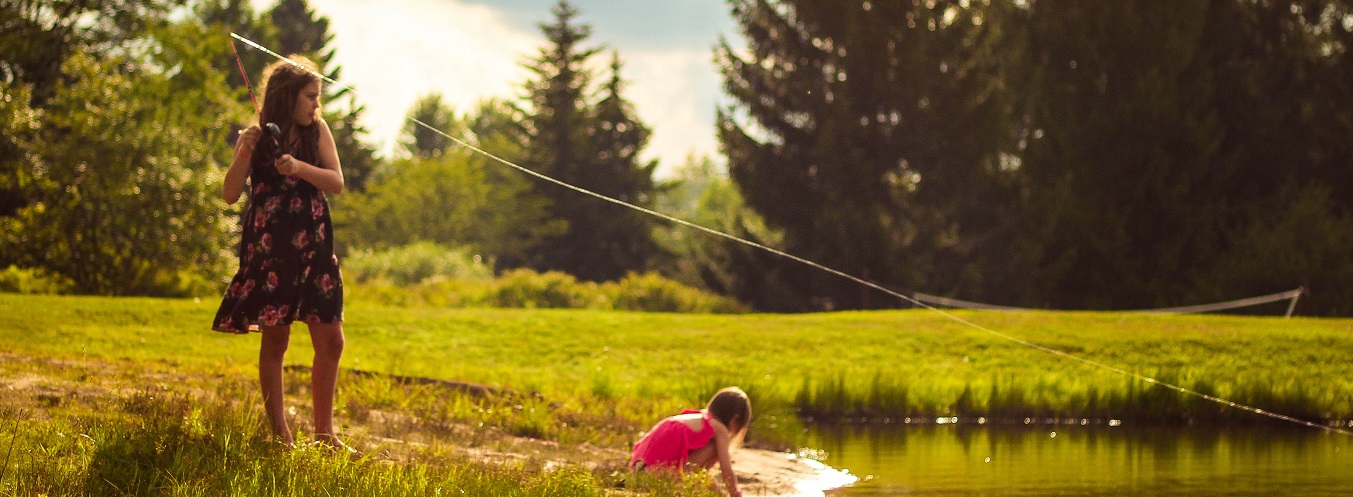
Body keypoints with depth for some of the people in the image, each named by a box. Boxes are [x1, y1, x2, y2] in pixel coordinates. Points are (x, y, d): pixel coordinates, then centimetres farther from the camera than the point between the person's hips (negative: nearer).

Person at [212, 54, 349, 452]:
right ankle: (279, 434, 4)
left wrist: (300, 168, -22)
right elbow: (230, 194, -6)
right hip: (269, 249, -3)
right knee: (275, 340, -1)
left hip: (313, 248, 3)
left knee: (330, 341, 2)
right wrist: (243, 155, -21)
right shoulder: (258, 137, -1)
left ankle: (324, 432, 13)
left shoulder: (317, 130, 5)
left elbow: (337, 183, -5)